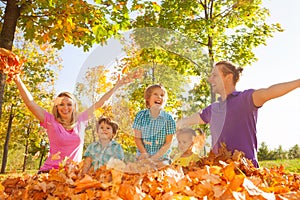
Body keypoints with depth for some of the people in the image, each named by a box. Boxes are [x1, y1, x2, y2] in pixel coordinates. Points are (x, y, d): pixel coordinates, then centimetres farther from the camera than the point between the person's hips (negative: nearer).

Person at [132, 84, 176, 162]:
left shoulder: (168, 119, -2)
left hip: (162, 158, 0)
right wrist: (145, 154, -11)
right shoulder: (141, 115, 1)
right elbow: (137, 138, 2)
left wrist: (155, 157, -13)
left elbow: (168, 143, -3)